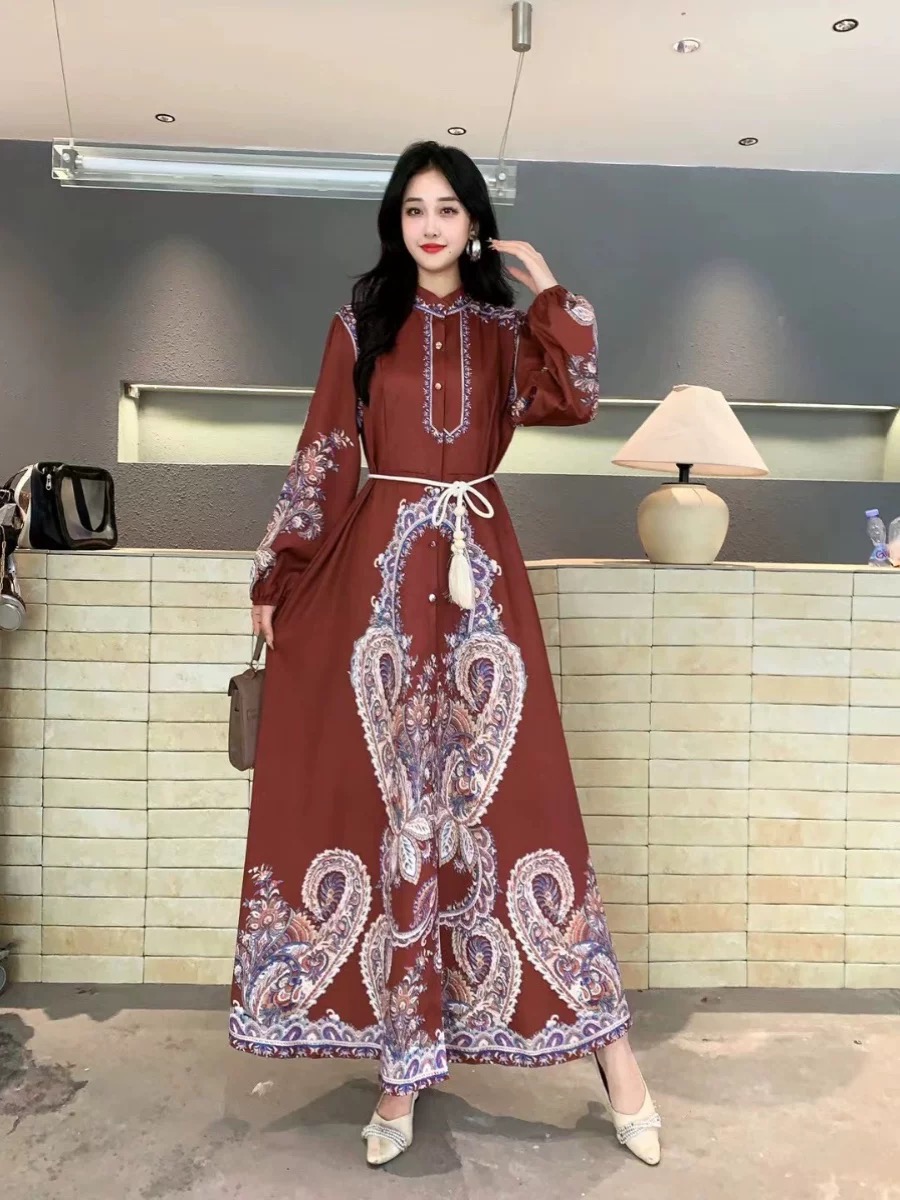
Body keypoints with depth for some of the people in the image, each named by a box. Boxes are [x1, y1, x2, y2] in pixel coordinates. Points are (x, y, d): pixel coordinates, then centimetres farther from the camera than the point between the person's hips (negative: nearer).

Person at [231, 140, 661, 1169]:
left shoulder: (504, 330, 12)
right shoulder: (360, 325, 10)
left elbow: (576, 400, -5)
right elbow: (322, 457, 6)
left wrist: (548, 291, 1)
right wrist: (275, 580, 4)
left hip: (479, 571, 1)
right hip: (379, 569, 0)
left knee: (509, 787, -1)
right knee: (392, 793, 1)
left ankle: (604, 1039, 12)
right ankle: (407, 1058, 13)